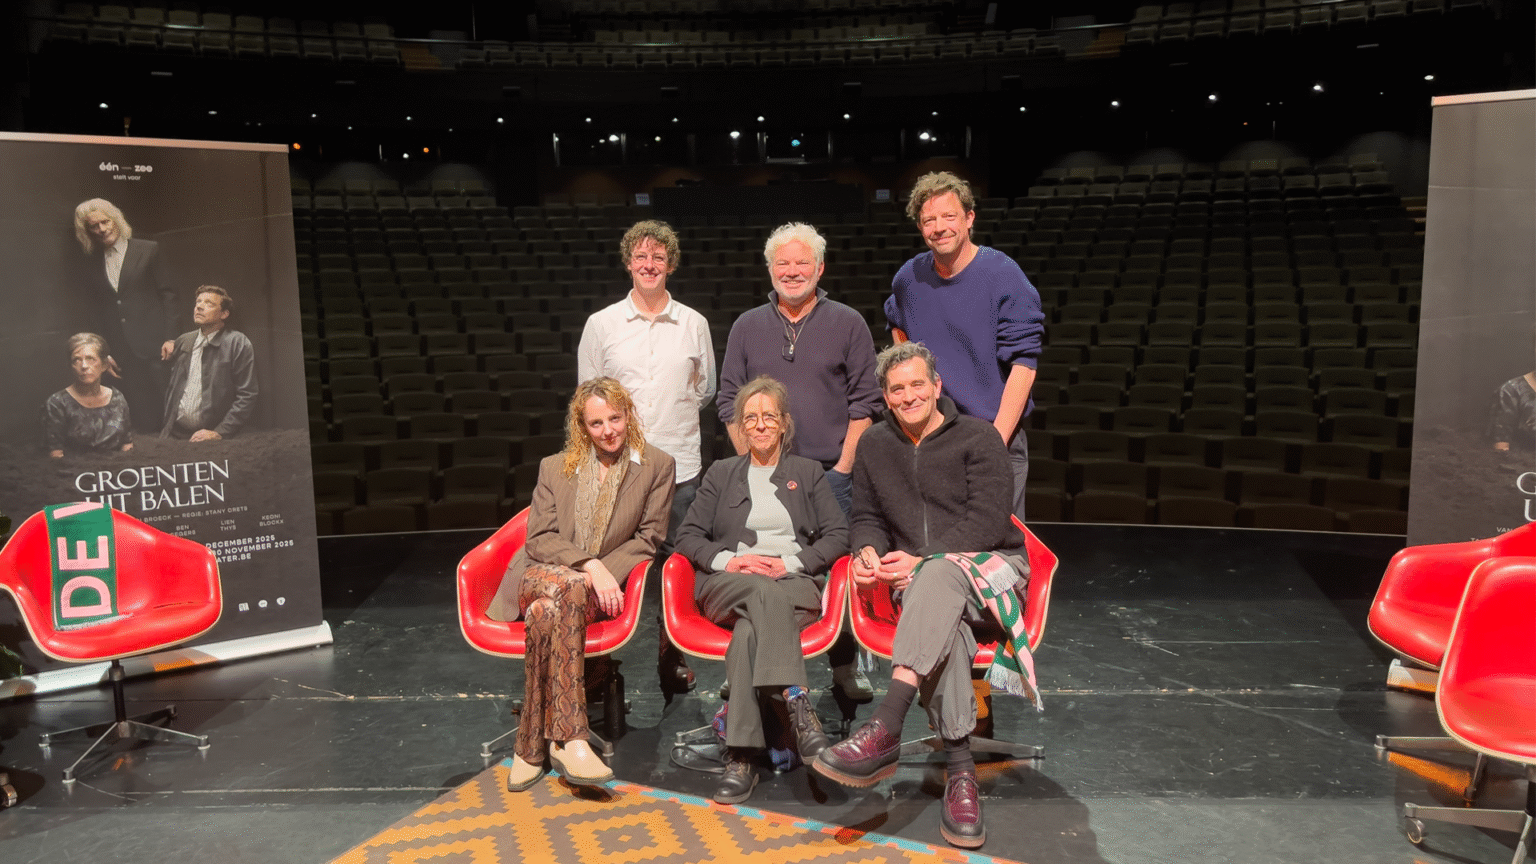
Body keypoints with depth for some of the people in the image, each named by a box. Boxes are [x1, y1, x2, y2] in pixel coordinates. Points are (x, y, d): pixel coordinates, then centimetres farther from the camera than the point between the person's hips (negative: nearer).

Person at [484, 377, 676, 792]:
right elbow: (539, 538, 4)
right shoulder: (554, 467, 15)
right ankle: (569, 739, -41)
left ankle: (531, 747, -29)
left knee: (548, 610, -36)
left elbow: (648, 539, 4)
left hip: (601, 586, -1)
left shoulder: (657, 466, 10)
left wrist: (603, 570, -13)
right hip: (541, 574, 1)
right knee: (567, 587, -37)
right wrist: (586, 566, -14)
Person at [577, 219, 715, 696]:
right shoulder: (601, 323, 6)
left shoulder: (693, 324, 8)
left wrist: (675, 410, 7)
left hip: (679, 463, 1)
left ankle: (673, 658, 22)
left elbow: (706, 387, 17)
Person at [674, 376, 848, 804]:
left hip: (795, 584, 0)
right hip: (727, 587, 0)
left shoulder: (810, 473, 21)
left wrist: (789, 562, -8)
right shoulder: (721, 473, 24)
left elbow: (838, 536, 9)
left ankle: (741, 758, -41)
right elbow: (687, 535, 14)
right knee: (765, 594, -38)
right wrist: (727, 560, -6)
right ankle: (797, 704, -49)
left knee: (751, 628, -36)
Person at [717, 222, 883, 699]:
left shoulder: (847, 323, 6)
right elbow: (729, 403, 11)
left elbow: (864, 402, 2)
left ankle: (845, 665, 16)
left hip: (832, 474, -1)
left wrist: (844, 467, -4)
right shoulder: (747, 327, 11)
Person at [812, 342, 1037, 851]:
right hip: (921, 579, 3)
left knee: (939, 575, -41)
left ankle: (884, 731, -53)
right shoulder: (874, 445, 16)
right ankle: (960, 771, -37)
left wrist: (923, 559, -19)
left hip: (991, 566, -2)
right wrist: (868, 551, -5)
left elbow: (987, 521, -9)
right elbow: (866, 517, 20)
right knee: (944, 623, -37)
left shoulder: (978, 437, 1)